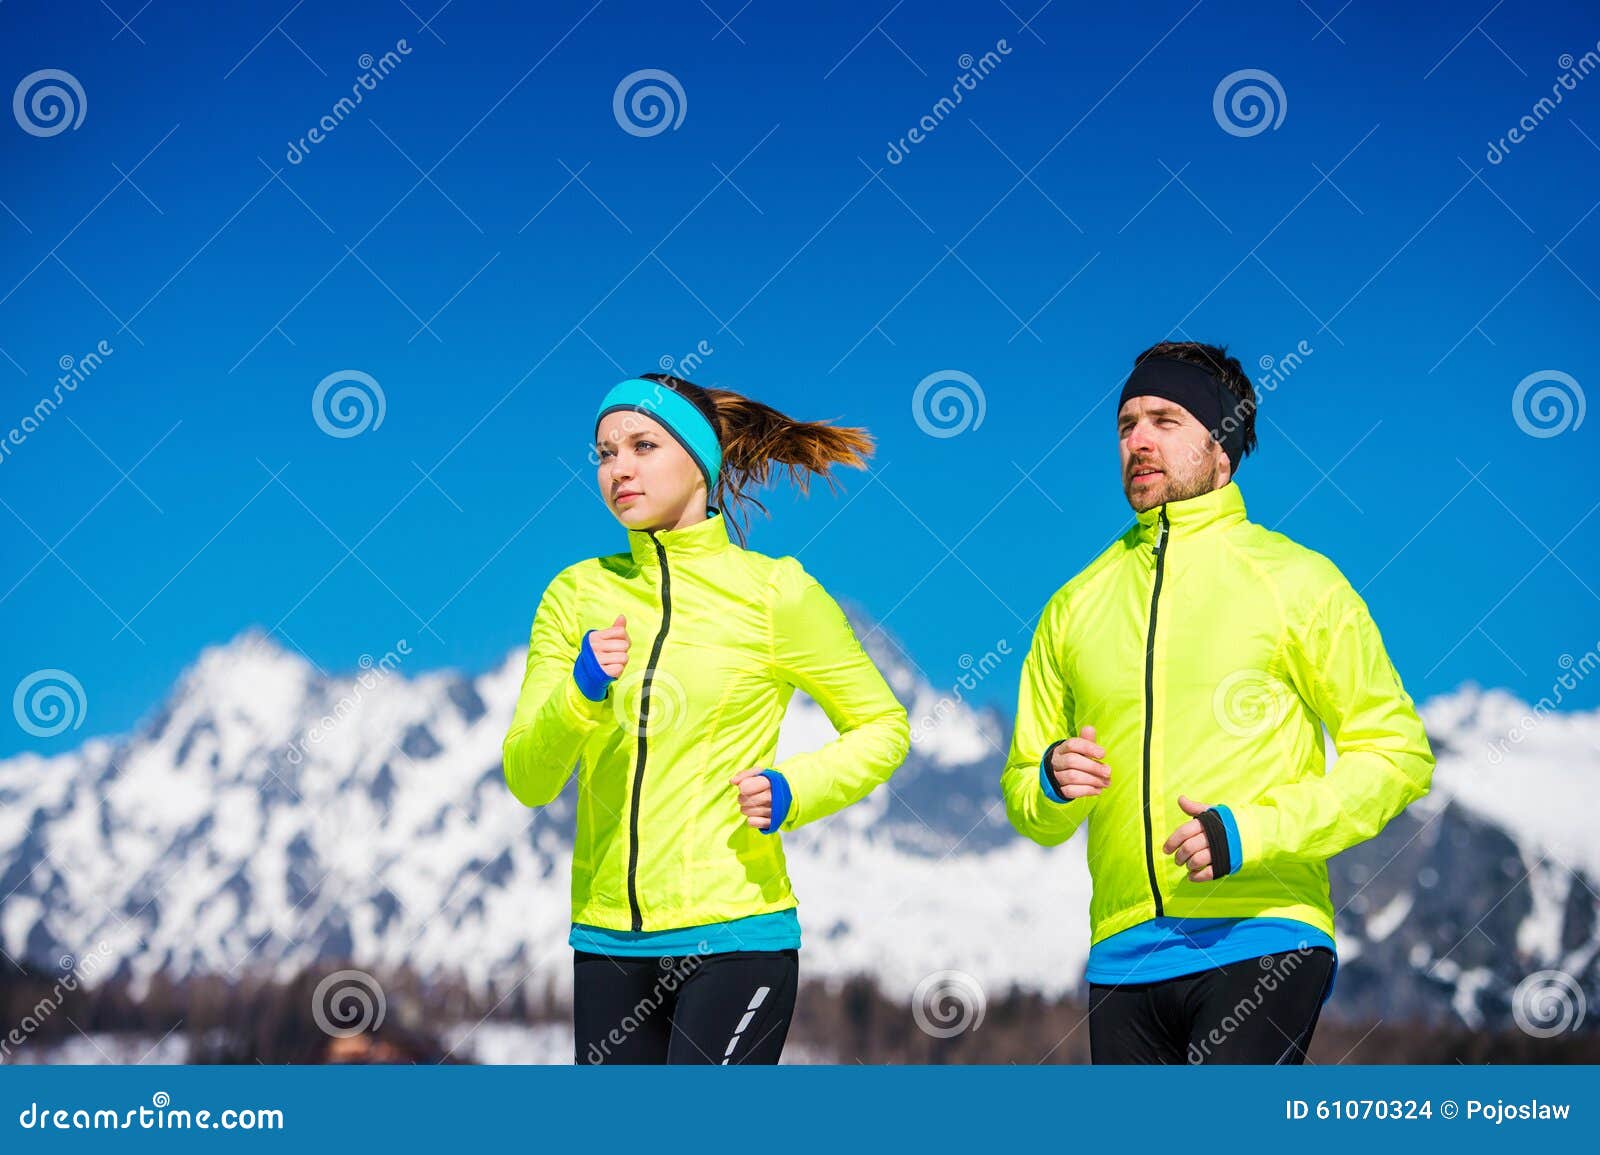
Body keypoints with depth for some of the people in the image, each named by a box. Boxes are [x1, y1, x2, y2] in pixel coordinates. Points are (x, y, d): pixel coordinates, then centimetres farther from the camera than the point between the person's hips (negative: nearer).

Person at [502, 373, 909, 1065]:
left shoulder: (774, 591, -2)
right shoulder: (578, 593, 7)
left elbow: (883, 728, 8)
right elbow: (526, 780, 2)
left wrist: (791, 793, -9)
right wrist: (580, 693, -17)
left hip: (731, 936, -4)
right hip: (607, 938, 4)